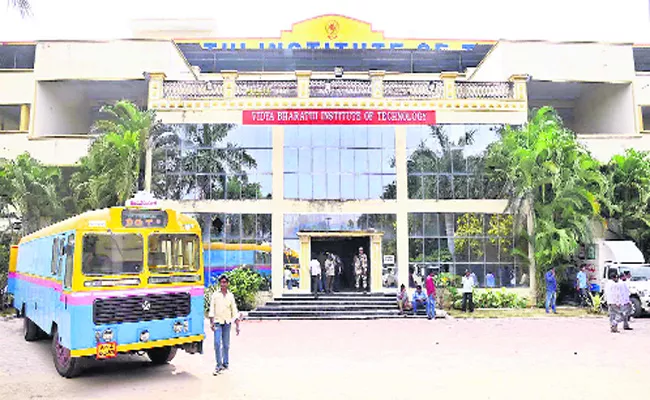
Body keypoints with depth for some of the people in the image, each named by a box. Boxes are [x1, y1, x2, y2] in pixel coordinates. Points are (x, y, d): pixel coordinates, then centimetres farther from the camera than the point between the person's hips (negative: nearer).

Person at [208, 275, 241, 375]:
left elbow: (234, 311, 7)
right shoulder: (215, 295, 2)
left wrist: (237, 325, 3)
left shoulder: (231, 296, 6)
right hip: (217, 322, -1)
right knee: (217, 344, -8)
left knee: (226, 344, 7)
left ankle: (225, 363, 20)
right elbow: (211, 309, 0)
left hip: (227, 322, 2)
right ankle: (219, 365, -1)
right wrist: (211, 322, -9)